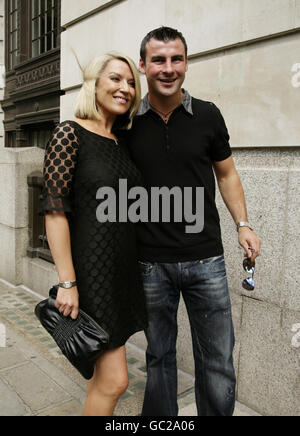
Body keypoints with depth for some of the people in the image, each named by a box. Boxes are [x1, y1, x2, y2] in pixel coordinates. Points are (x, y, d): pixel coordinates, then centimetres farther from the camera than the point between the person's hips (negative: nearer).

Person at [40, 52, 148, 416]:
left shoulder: (122, 142, 10)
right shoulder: (70, 133, -11)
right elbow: (55, 210, -16)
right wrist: (67, 282, -18)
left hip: (123, 267, 8)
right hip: (92, 267, -7)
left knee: (103, 368, 19)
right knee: (114, 379, -3)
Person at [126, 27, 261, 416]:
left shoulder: (208, 115, 2)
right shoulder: (128, 123, 2)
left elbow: (227, 175, 11)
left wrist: (243, 224, -1)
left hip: (206, 259, 0)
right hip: (151, 263, 0)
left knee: (218, 359, 9)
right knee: (159, 356, 15)